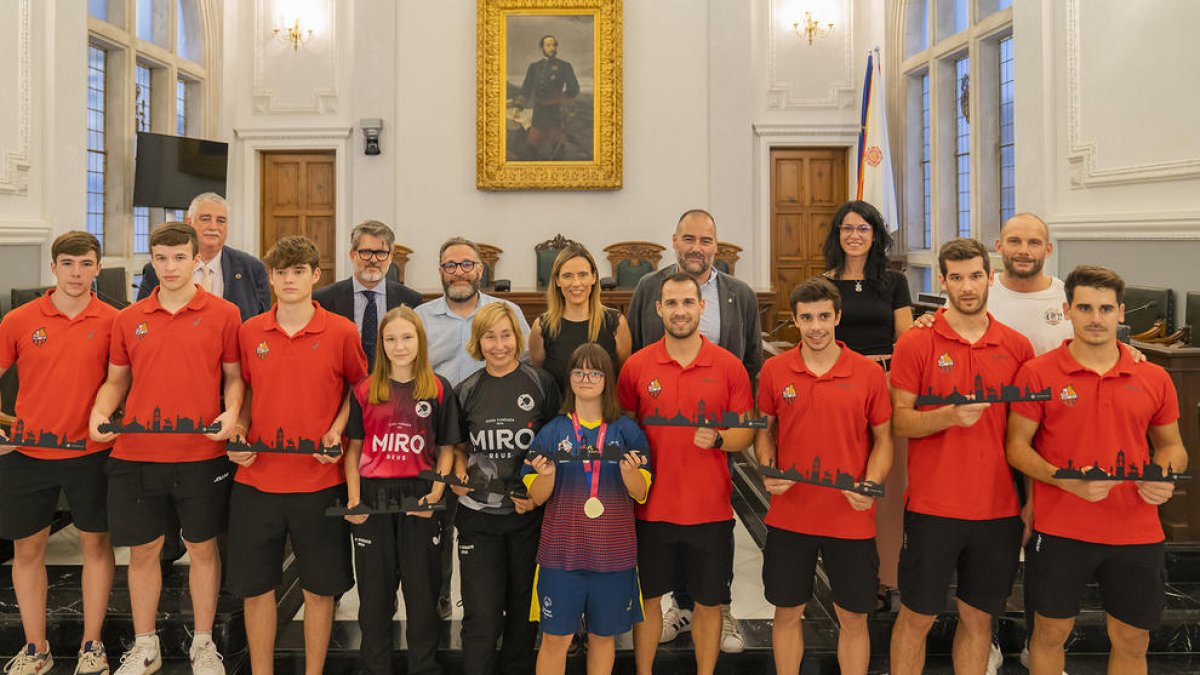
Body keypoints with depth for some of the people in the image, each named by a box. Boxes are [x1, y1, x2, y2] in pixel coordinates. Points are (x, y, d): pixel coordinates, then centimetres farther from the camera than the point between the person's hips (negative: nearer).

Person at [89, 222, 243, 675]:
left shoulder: (223, 314, -1)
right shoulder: (128, 319, 7)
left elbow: (234, 376, 2)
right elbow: (117, 379, 14)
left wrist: (231, 412, -16)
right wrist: (100, 412, -5)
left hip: (202, 455, -2)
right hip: (136, 455, 3)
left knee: (203, 549, 9)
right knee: (142, 551, 12)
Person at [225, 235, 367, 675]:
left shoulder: (341, 332, -4)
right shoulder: (249, 332, 3)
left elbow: (359, 387, 8)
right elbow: (246, 391, 14)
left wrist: (337, 429, -7)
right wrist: (239, 434, -2)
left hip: (319, 481, -2)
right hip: (256, 479, 2)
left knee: (320, 588, 9)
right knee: (254, 586, 11)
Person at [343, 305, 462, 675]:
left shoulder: (438, 388, 0)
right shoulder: (365, 390, 3)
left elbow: (446, 448, 2)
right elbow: (354, 447, 6)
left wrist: (435, 493, -10)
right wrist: (354, 499, -4)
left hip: (419, 498, -1)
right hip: (374, 496, 1)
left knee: (423, 587, 9)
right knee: (374, 589, 11)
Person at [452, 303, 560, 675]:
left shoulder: (541, 383, -2)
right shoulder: (466, 391, 4)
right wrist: (459, 471, -5)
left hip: (529, 515, 0)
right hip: (478, 515, 1)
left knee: (524, 608, 14)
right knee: (481, 616, -1)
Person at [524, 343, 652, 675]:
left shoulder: (627, 431, 0)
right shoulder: (552, 432, 0)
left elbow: (640, 493, 0)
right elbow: (537, 497, 2)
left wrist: (629, 470, -21)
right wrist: (547, 474, -19)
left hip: (613, 551, 1)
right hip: (562, 550, 0)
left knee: (603, 635, 13)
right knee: (555, 637, 4)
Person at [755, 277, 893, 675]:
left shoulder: (869, 373, -4)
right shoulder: (774, 370, -1)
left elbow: (882, 438, 3)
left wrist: (871, 485, -13)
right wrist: (767, 469, -9)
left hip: (851, 519, -1)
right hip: (788, 517, 1)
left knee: (853, 617, 12)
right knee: (787, 613, 14)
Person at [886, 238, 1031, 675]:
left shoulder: (1017, 347, 4)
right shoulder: (915, 344, -5)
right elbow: (900, 422, -6)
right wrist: (950, 415, -23)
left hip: (1001, 508, 3)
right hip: (932, 506, -2)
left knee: (978, 617, 15)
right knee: (917, 616, 8)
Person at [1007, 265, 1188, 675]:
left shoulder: (1154, 379, 5)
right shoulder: (1038, 373, -5)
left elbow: (1172, 445, 15)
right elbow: (1017, 446, -5)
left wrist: (1165, 478, -7)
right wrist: (1067, 480, -20)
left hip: (1137, 534, 3)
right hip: (1059, 530, -3)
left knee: (1132, 642, 15)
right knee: (1051, 633, 12)